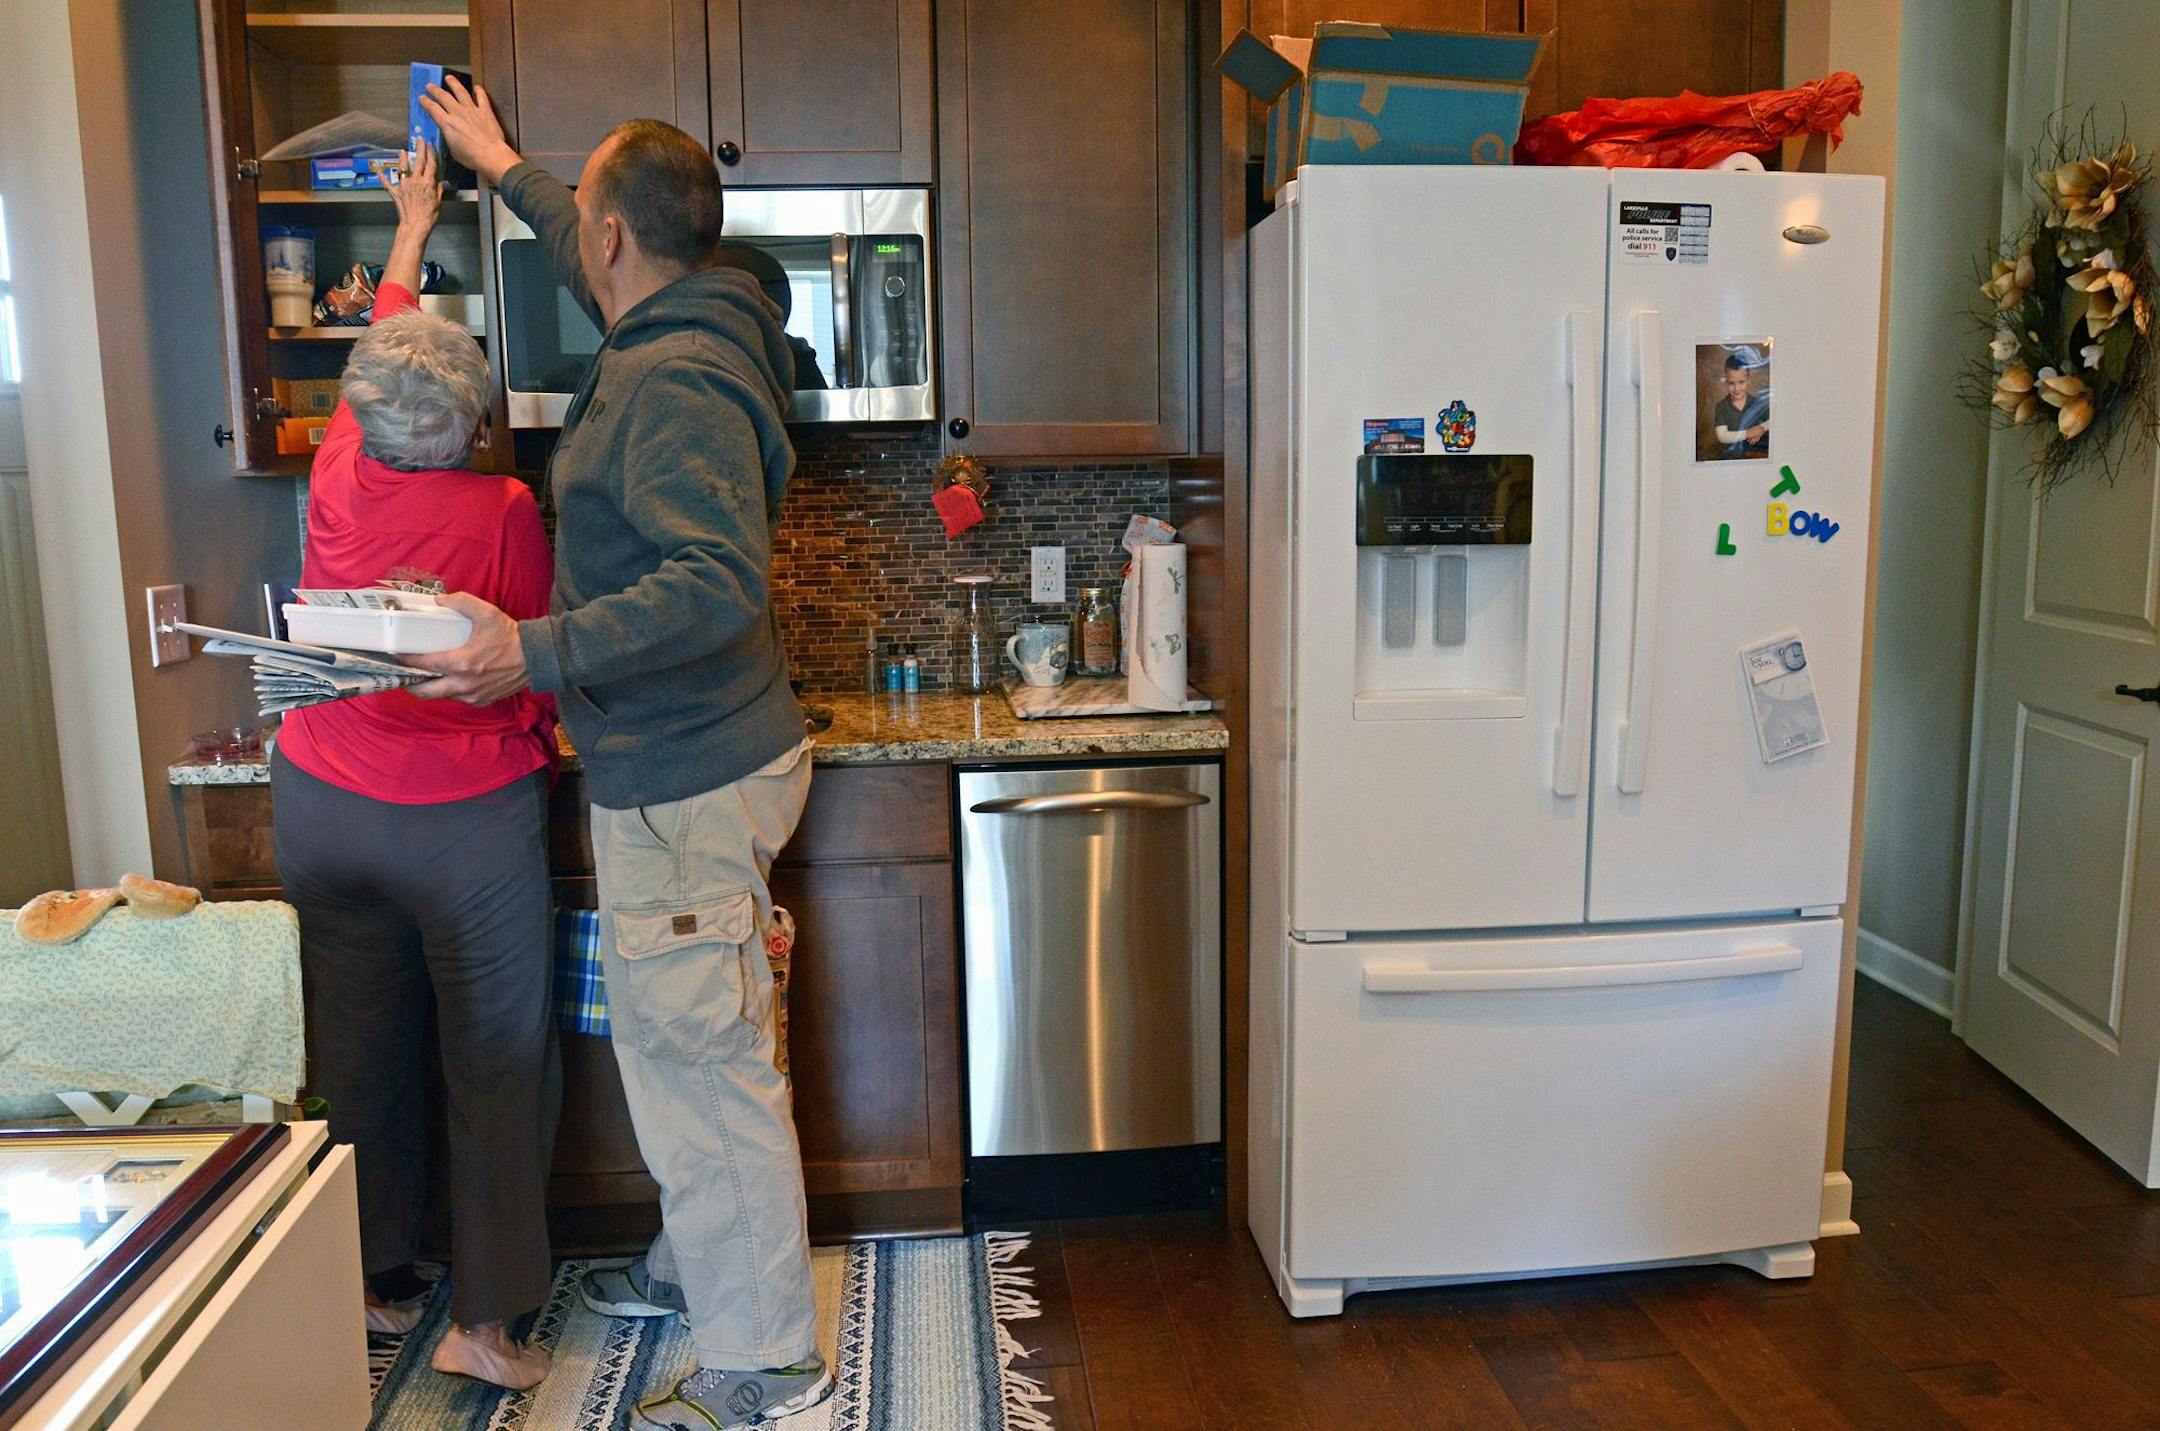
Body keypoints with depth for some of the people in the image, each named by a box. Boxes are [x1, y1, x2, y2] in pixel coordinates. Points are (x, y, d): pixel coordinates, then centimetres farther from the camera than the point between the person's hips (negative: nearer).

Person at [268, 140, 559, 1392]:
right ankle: (485, 1320, 11)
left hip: (327, 806, 5)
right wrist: (541, 734, 17)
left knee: (358, 1048, 15)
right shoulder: (504, 512, -14)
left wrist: (410, 236, 31)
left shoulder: (340, 480, -3)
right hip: (471, 818, -4)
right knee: (499, 1058, 6)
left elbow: (378, 355, 16)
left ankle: (372, 1283, 30)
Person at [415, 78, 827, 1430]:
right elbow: (601, 260, 34)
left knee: (708, 1058, -1)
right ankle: (699, 1263, 40)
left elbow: (722, 583, -31)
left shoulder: (677, 384, -20)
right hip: (675, 770, 10)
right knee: (671, 1037, 22)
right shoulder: (669, 339, 11)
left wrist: (542, 652, -34)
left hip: (688, 785, -10)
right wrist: (507, 171, 47)